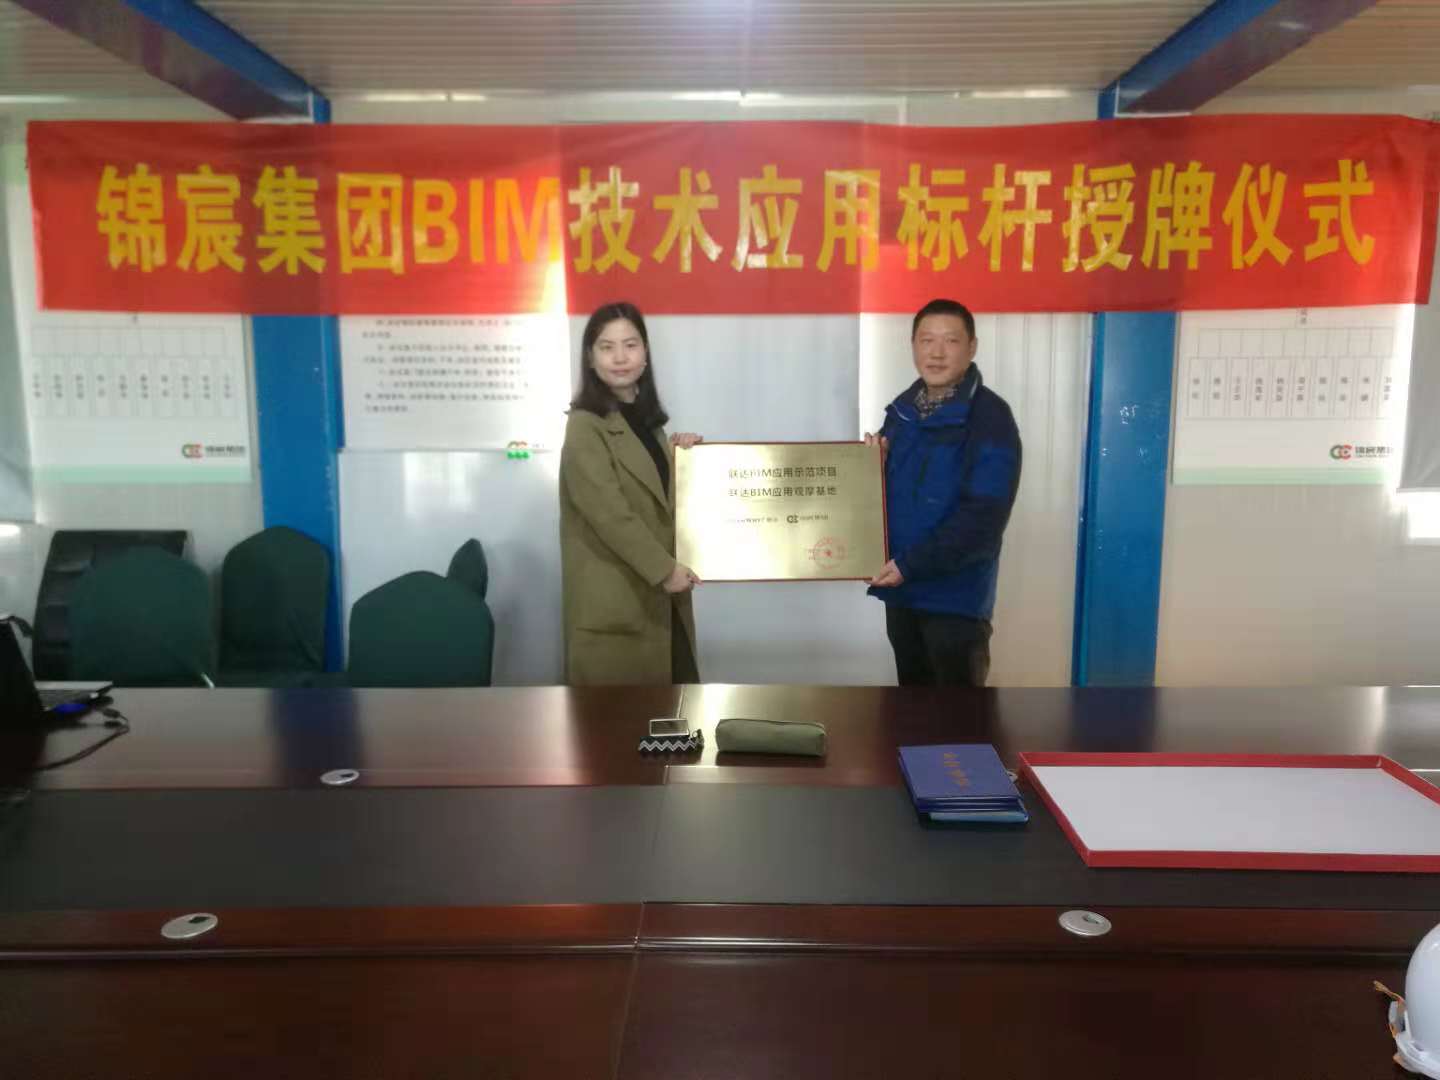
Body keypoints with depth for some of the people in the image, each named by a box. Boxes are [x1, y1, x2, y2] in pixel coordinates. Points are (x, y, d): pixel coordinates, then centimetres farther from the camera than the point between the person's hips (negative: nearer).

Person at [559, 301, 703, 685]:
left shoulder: (647, 417, 14)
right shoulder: (585, 426, -11)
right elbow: (609, 513, -18)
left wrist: (680, 453, 9)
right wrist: (663, 568, -16)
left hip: (660, 592, 8)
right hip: (614, 599, -8)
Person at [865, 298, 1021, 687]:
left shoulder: (990, 417, -14)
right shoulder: (902, 410, 7)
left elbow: (982, 518, -21)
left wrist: (911, 564, -22)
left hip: (955, 595, -6)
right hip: (901, 587, 6)